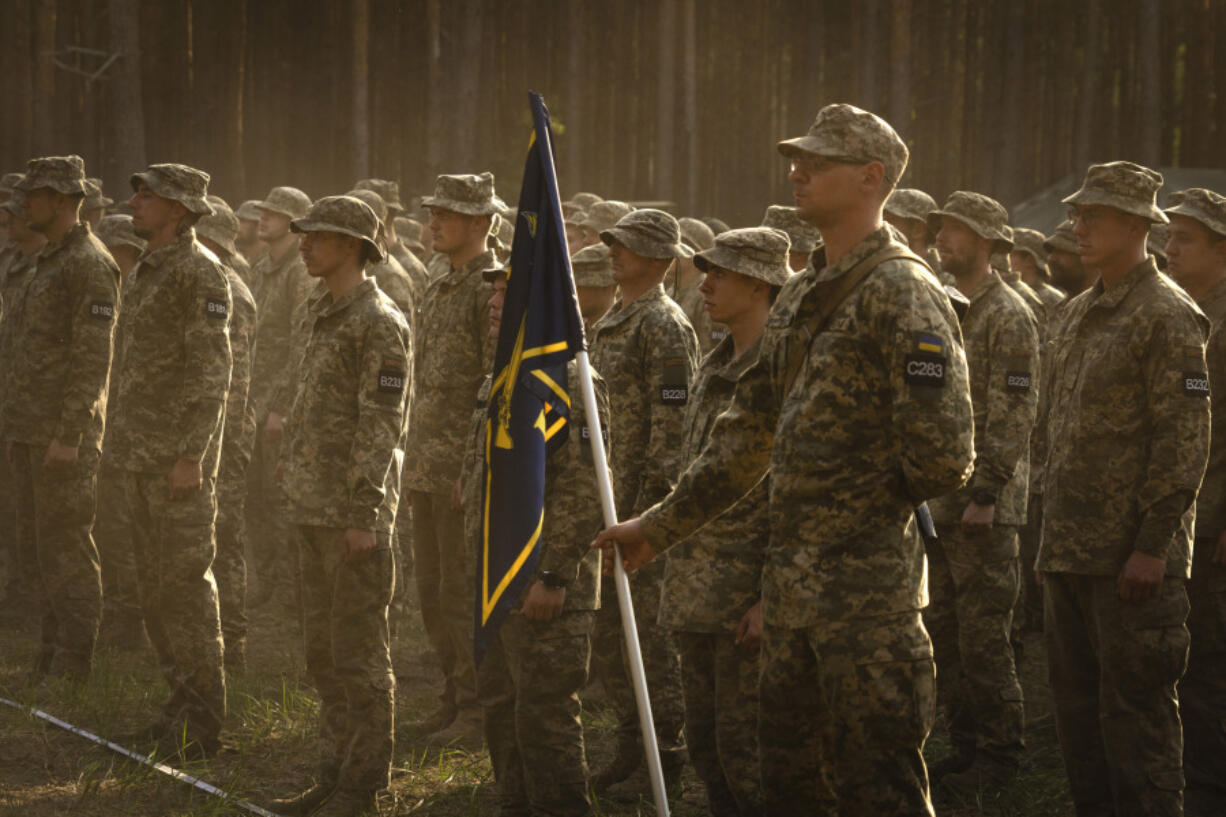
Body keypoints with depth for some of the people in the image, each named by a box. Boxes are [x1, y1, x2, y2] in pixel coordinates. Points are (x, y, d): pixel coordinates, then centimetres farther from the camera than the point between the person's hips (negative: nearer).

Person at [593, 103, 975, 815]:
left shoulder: (903, 295, -13)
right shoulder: (801, 296, 16)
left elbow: (942, 457, -21)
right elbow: (747, 437, 23)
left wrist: (868, 500, -4)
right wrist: (657, 527, 22)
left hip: (866, 588, -9)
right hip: (794, 587, 9)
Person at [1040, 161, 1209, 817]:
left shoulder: (1166, 316, -11)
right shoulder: (1079, 313, 15)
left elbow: (1184, 440, -16)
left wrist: (1151, 546, -19)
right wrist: (1057, 529, 18)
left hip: (1131, 553, -9)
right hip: (1069, 549, 9)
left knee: (1135, 703, -4)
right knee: (1076, 694, 13)